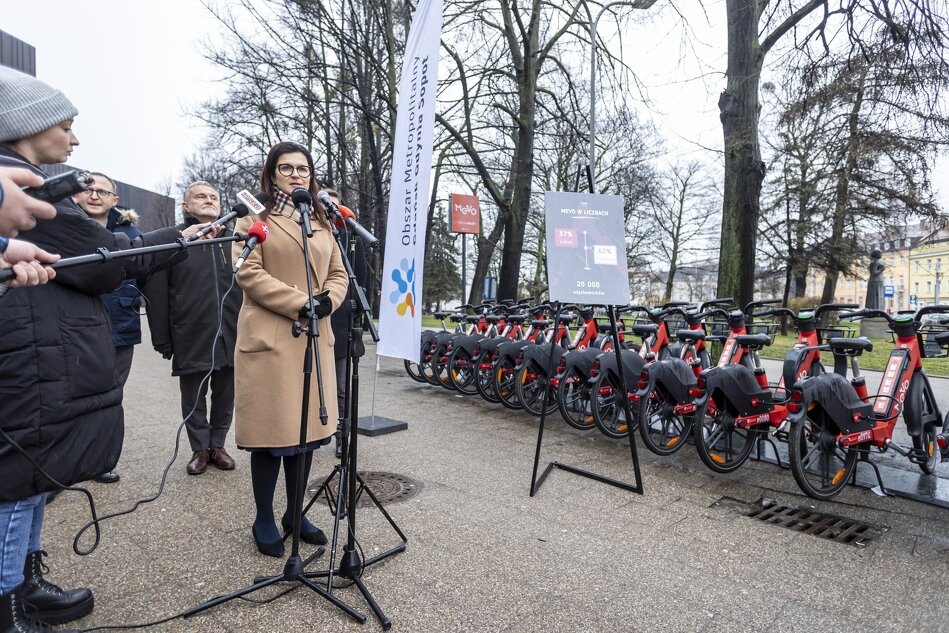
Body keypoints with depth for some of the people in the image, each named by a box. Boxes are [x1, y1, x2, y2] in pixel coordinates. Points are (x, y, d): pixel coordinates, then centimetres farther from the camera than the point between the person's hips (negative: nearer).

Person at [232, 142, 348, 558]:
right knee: (271, 430, 1)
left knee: (307, 427, 10)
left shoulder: (322, 222, 18)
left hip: (314, 338, 5)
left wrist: (328, 301, -7)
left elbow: (338, 274, 14)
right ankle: (264, 520, 19)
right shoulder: (255, 217, 2)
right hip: (269, 338, -5)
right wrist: (300, 303, -17)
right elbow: (249, 272, -10)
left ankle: (295, 513, 26)